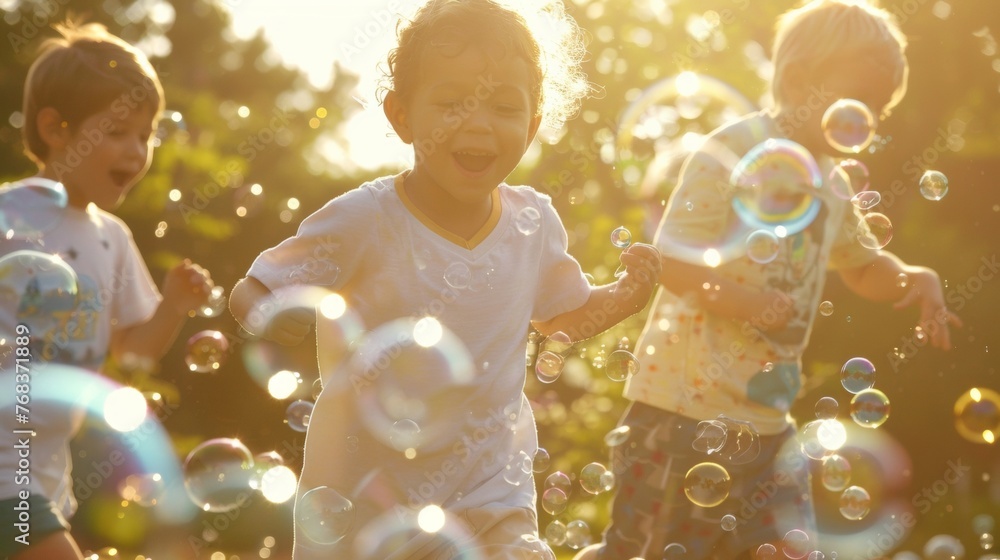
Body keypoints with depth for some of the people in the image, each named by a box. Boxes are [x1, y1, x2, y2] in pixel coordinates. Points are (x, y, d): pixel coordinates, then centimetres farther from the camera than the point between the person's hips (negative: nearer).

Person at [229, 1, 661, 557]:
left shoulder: (535, 222, -4)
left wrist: (628, 295, -4)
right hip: (364, 491, -2)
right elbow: (251, 295, -11)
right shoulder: (362, 220, -17)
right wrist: (273, 313, -33)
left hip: (490, 489, 3)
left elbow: (565, 314, 14)